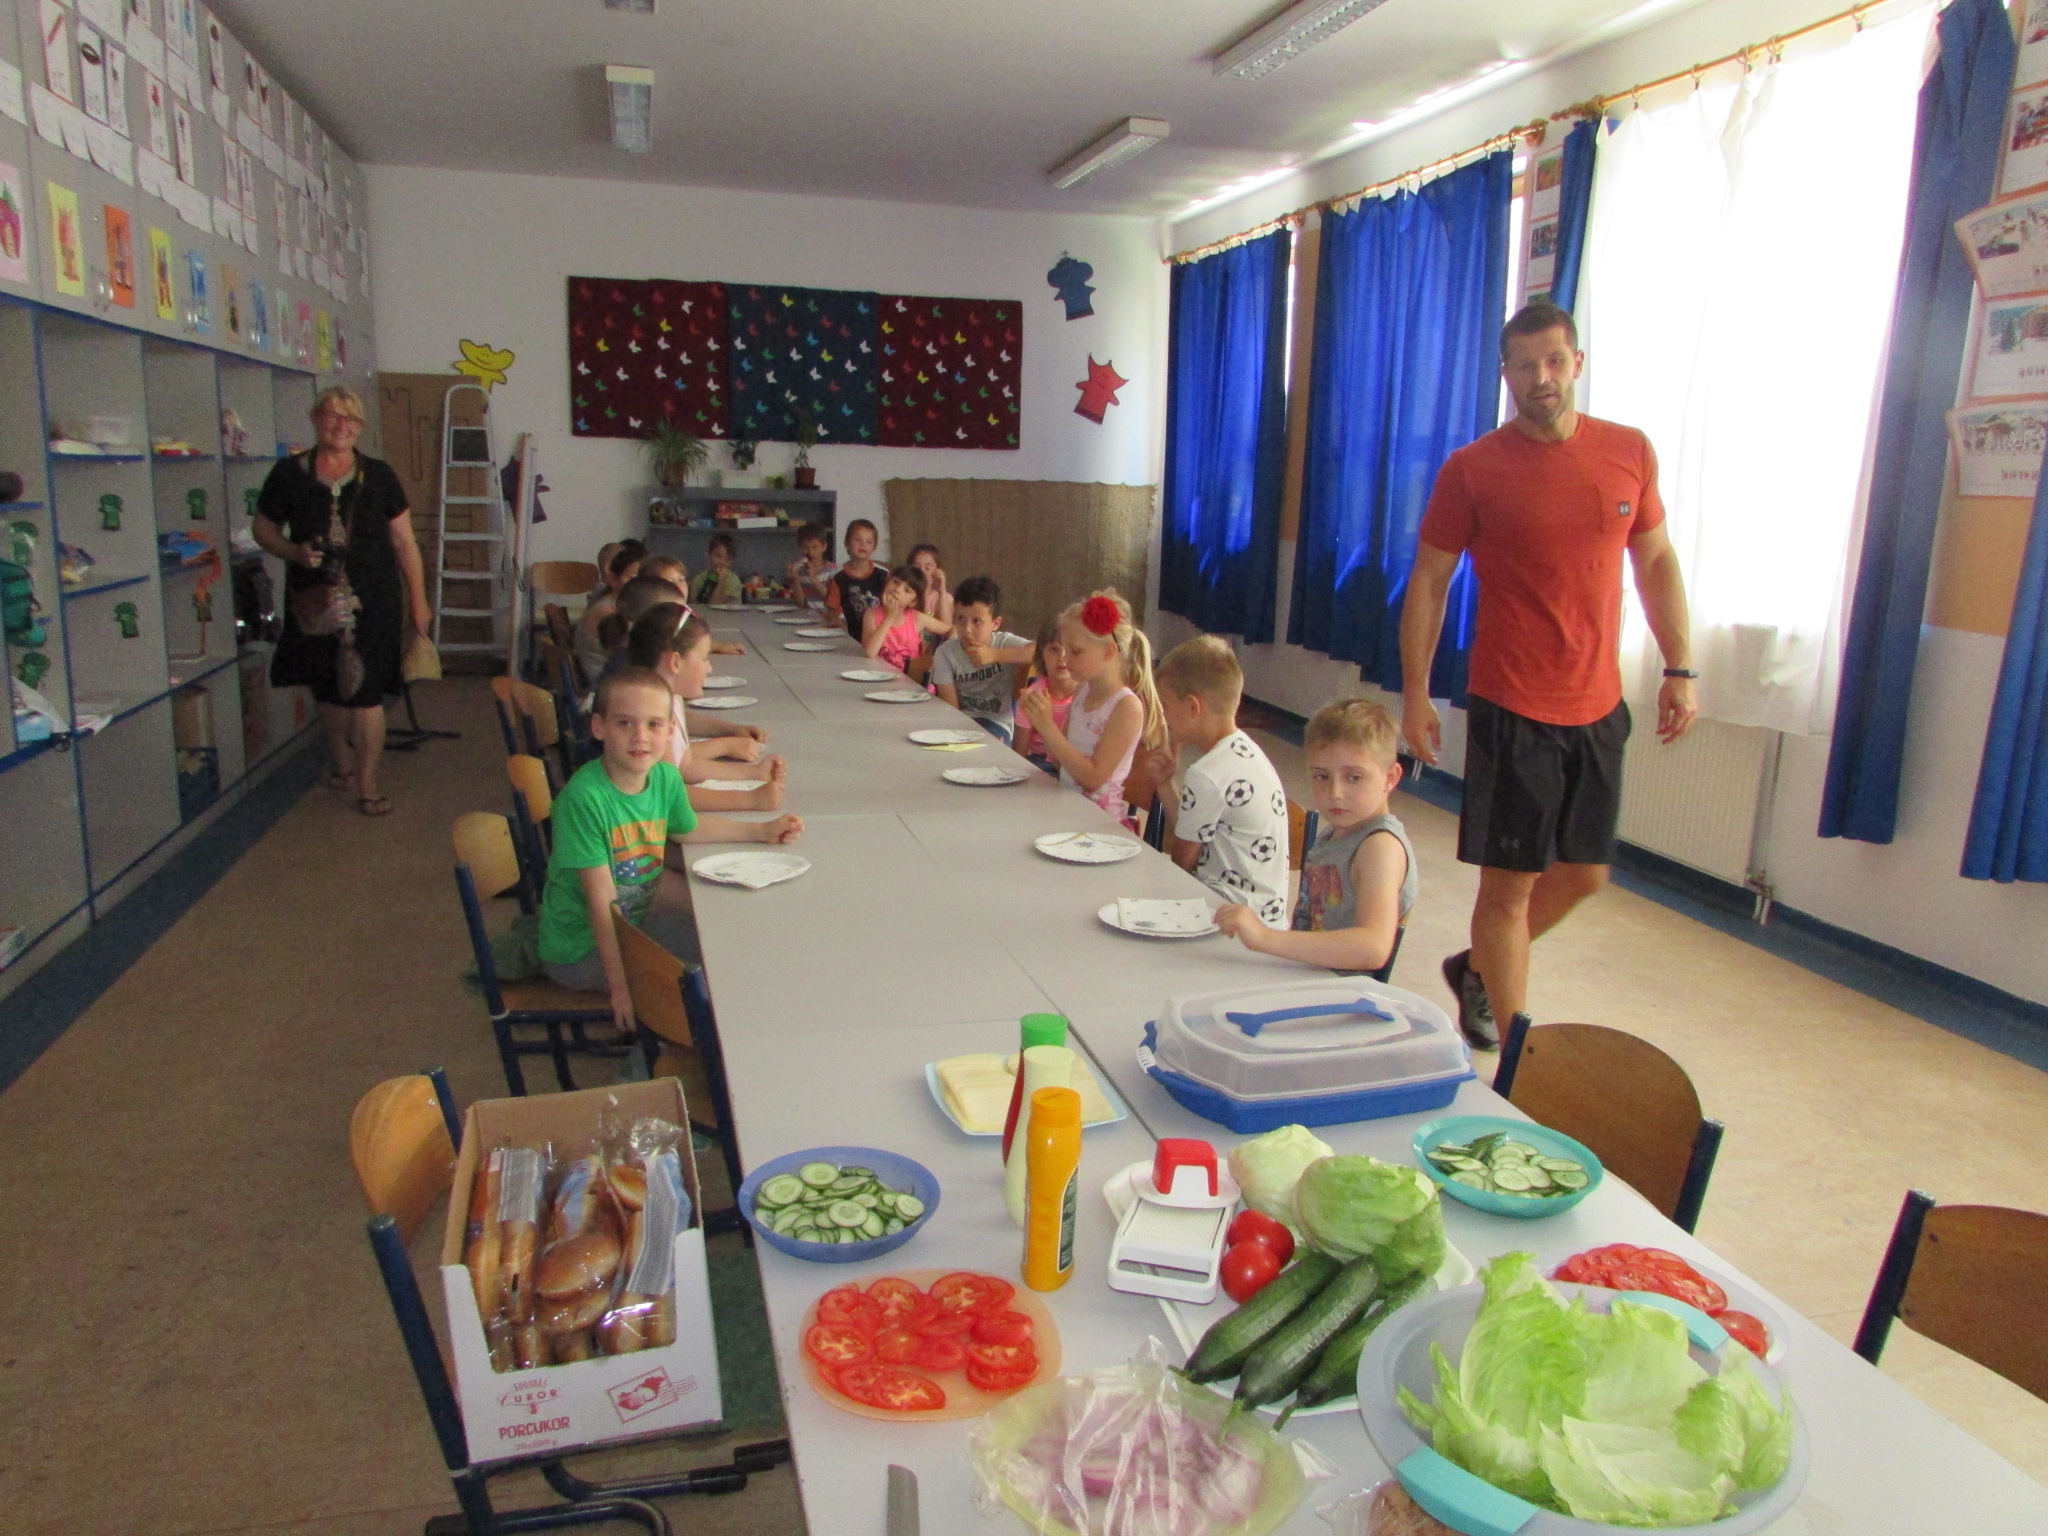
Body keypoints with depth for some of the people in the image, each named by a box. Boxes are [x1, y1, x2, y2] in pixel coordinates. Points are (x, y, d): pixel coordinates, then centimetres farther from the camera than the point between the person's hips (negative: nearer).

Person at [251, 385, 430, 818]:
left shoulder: (378, 475, 2)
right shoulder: (289, 474, 2)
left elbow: (404, 541, 5)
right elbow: (262, 528, 11)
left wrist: (418, 601, 4)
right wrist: (294, 552, -10)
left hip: (372, 600, -1)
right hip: (315, 600, 1)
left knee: (366, 691, -4)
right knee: (328, 688, 13)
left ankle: (367, 783, 6)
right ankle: (342, 762, 35)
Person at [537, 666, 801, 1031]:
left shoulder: (666, 778, -6)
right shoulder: (585, 797, -27)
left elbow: (687, 828, 18)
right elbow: (602, 901, -26)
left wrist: (763, 830, 17)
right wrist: (621, 987, -24)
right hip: (580, 949, -7)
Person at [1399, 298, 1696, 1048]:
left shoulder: (1629, 452, 4)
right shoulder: (1471, 469, -7)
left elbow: (1656, 561, 13)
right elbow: (1427, 582, -3)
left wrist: (1679, 669, 7)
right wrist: (1415, 692, -7)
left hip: (1598, 706, 5)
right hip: (1511, 710, -5)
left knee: (1582, 874, 15)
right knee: (1509, 884, 0)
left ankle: (1475, 971, 39)